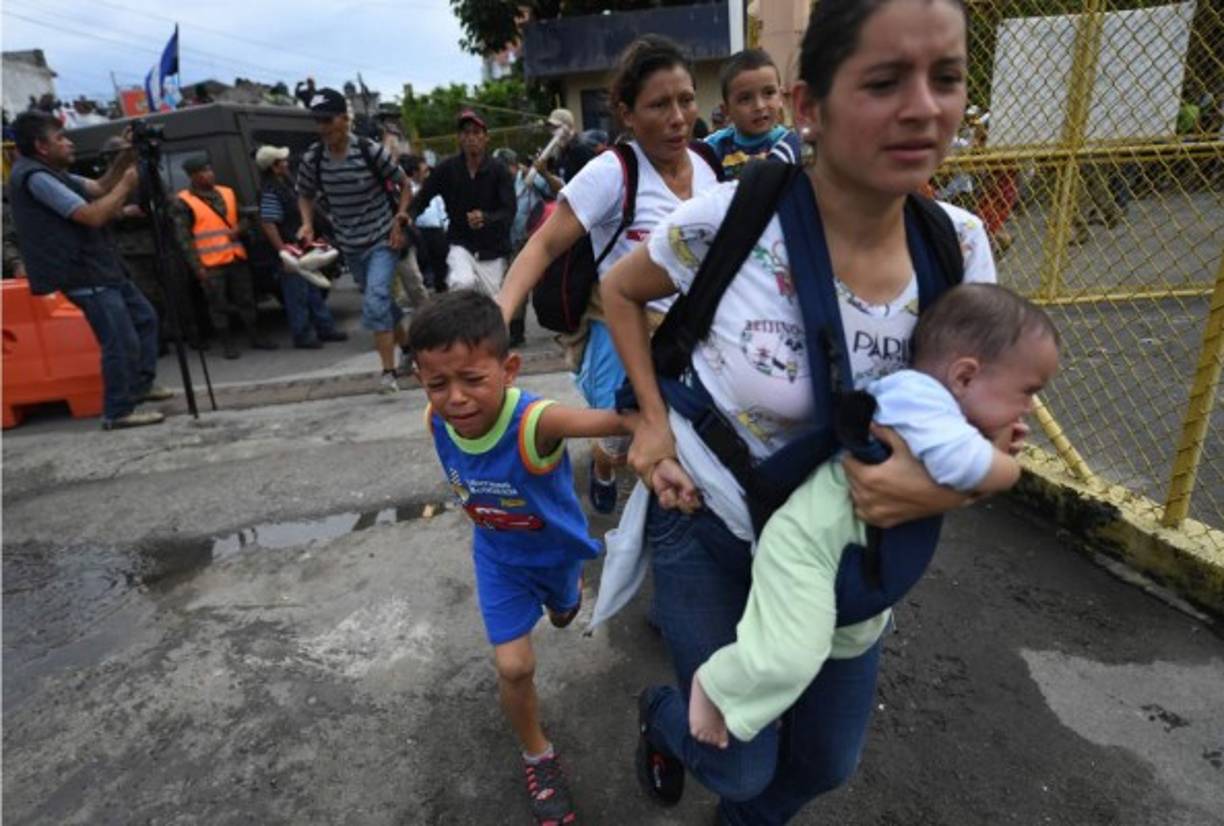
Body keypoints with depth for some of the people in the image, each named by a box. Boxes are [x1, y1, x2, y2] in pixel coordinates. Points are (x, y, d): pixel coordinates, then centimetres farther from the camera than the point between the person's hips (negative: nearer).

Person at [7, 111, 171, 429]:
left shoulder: (50, 172, 14)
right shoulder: (34, 176, -16)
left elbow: (98, 188, 19)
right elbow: (92, 216, -23)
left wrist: (125, 157, 5)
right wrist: (127, 184, -12)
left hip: (103, 268, 11)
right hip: (85, 277, -11)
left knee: (145, 319, 19)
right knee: (121, 342, -9)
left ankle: (141, 385, 29)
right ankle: (118, 412, 1)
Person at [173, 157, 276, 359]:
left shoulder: (227, 193, 12)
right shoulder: (183, 202, -4)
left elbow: (243, 218, 21)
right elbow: (184, 238, -6)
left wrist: (238, 229, -3)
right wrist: (197, 266, -12)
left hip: (237, 258, 5)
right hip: (210, 264, -5)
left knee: (246, 299, 10)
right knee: (219, 304, 0)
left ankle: (255, 337, 20)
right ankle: (228, 343, 10)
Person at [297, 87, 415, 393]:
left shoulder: (369, 150, -14)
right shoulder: (312, 159, -4)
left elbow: (404, 184, -3)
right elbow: (305, 195, 12)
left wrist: (400, 220, -10)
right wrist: (307, 224, -6)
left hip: (382, 239, -5)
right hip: (350, 245, 5)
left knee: (375, 300, -20)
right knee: (379, 300, 14)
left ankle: (388, 371, -15)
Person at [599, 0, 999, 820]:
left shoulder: (959, 246, -11)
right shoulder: (729, 221, -24)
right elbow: (619, 290, -5)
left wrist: (947, 488, -25)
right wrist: (654, 420, -13)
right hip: (711, 529, -4)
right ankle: (663, 715, 49)